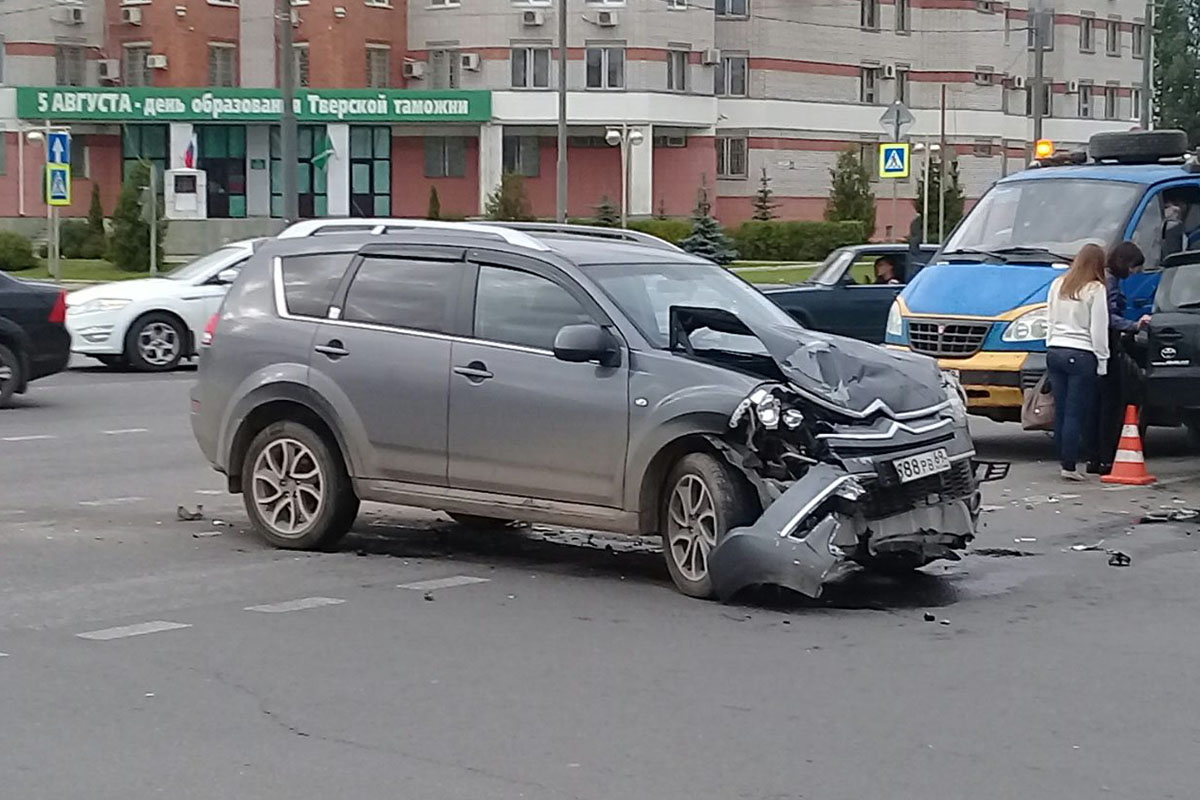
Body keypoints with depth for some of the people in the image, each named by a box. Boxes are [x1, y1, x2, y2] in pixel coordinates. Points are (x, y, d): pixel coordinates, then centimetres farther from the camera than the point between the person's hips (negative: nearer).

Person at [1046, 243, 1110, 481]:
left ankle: (1065, 460, 14)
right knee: (1075, 412, -4)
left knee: (1061, 410, 9)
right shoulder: (1096, 290, -8)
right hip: (1081, 355, -6)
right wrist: (1102, 359, -2)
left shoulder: (1058, 285, 10)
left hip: (1055, 351, 6)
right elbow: (1098, 329, -8)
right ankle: (1069, 465, -5)